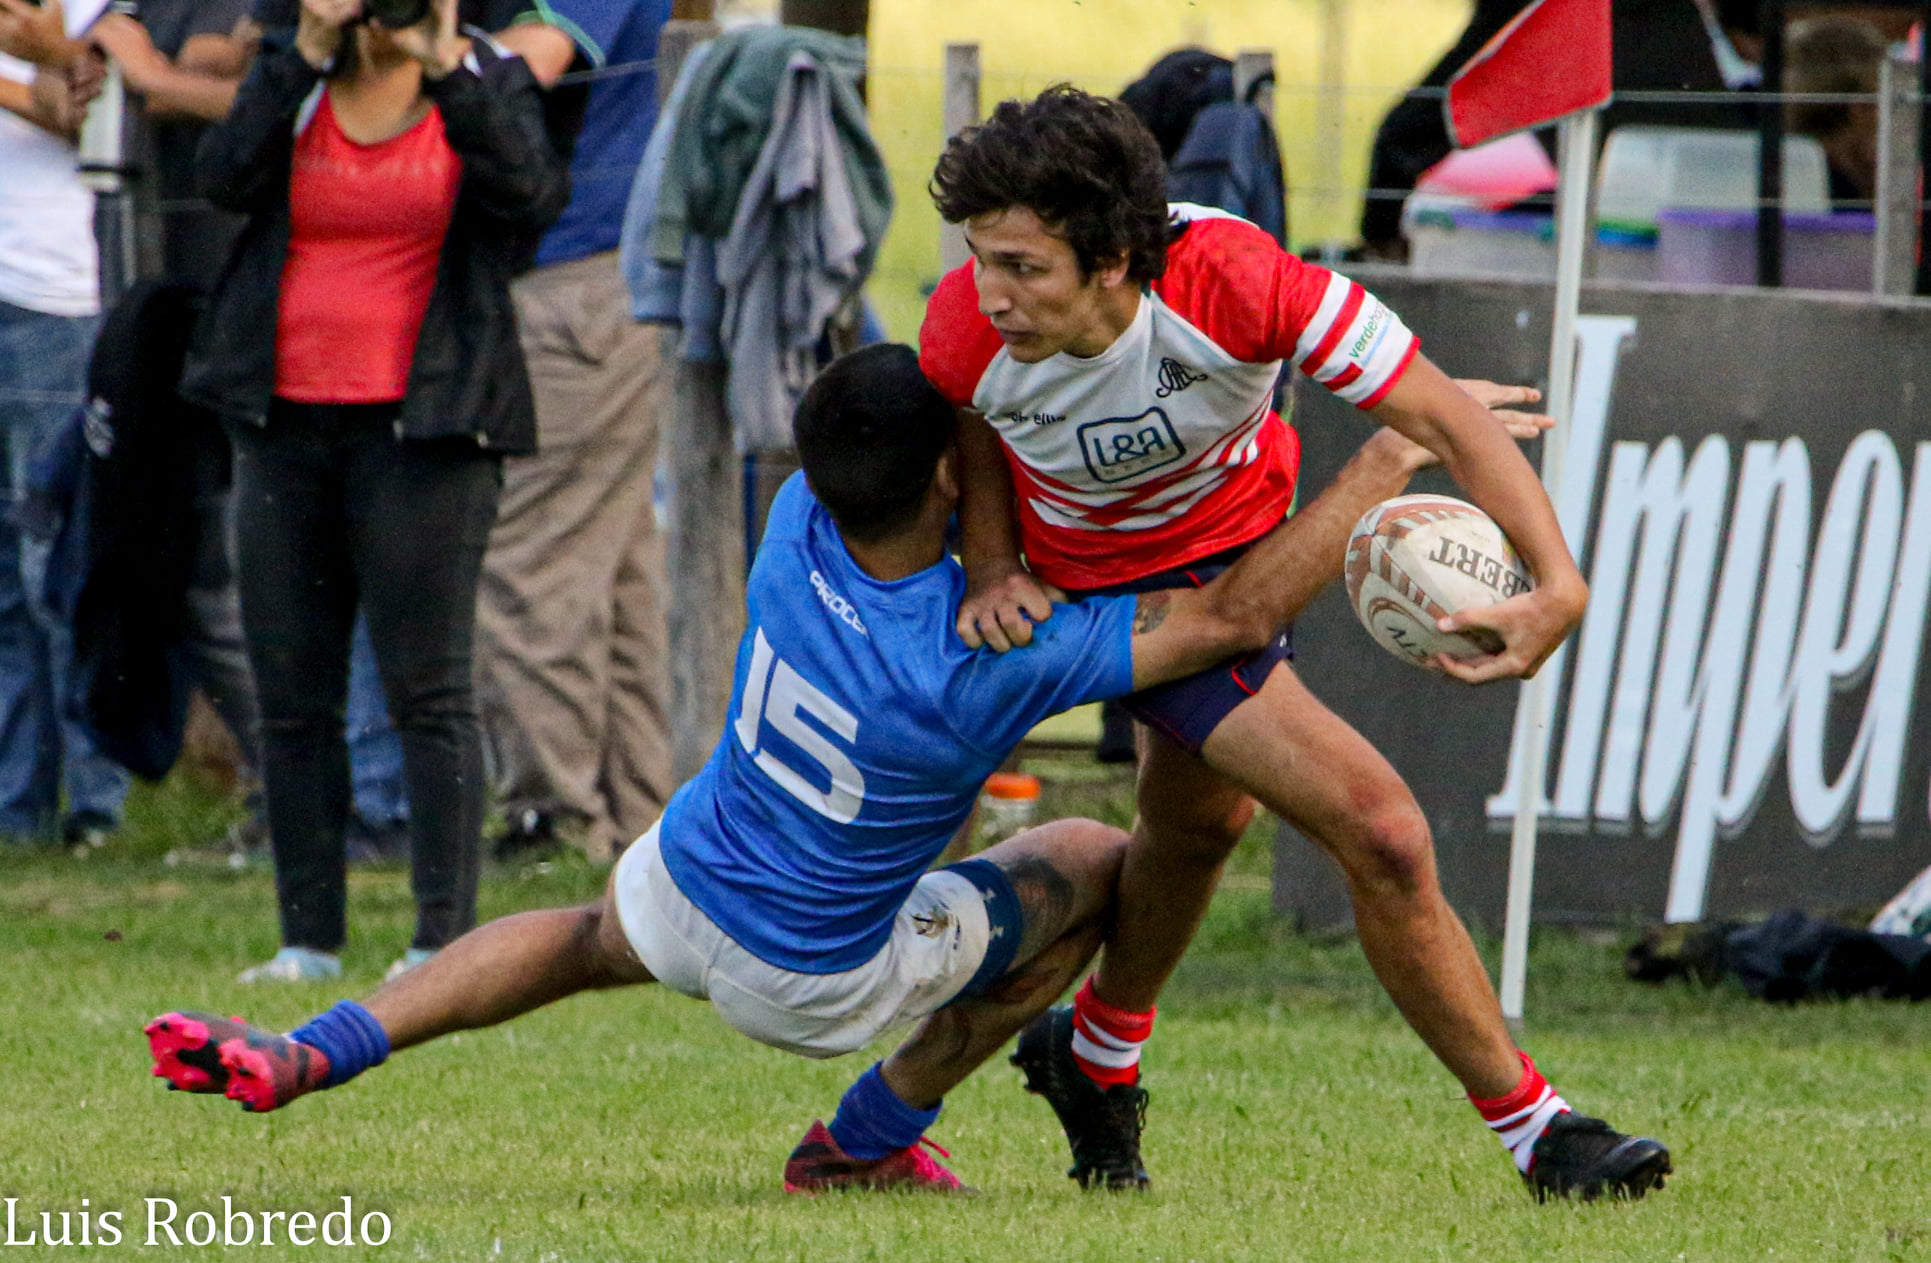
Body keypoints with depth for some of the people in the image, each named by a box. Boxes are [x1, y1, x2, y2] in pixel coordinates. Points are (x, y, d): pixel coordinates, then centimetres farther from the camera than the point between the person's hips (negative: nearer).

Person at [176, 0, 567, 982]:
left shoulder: (484, 84, 4)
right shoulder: (293, 85, 10)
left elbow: (532, 195, -16)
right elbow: (226, 179, -9)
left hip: (423, 425, -4)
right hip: (286, 422, 4)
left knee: (429, 691, -8)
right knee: (291, 697, 5)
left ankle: (444, 937, -7)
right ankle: (308, 937, 12)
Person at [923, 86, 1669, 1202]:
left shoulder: (1233, 279, -36)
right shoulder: (967, 334, -31)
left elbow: (1446, 418, -32)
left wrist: (1560, 585, -44)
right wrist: (994, 572, -19)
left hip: (1241, 531, 3)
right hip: (1123, 593, -3)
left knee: (1202, 818, 29)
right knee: (1382, 836, -15)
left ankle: (1098, 1059, 58)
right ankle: (1534, 1130, 2)